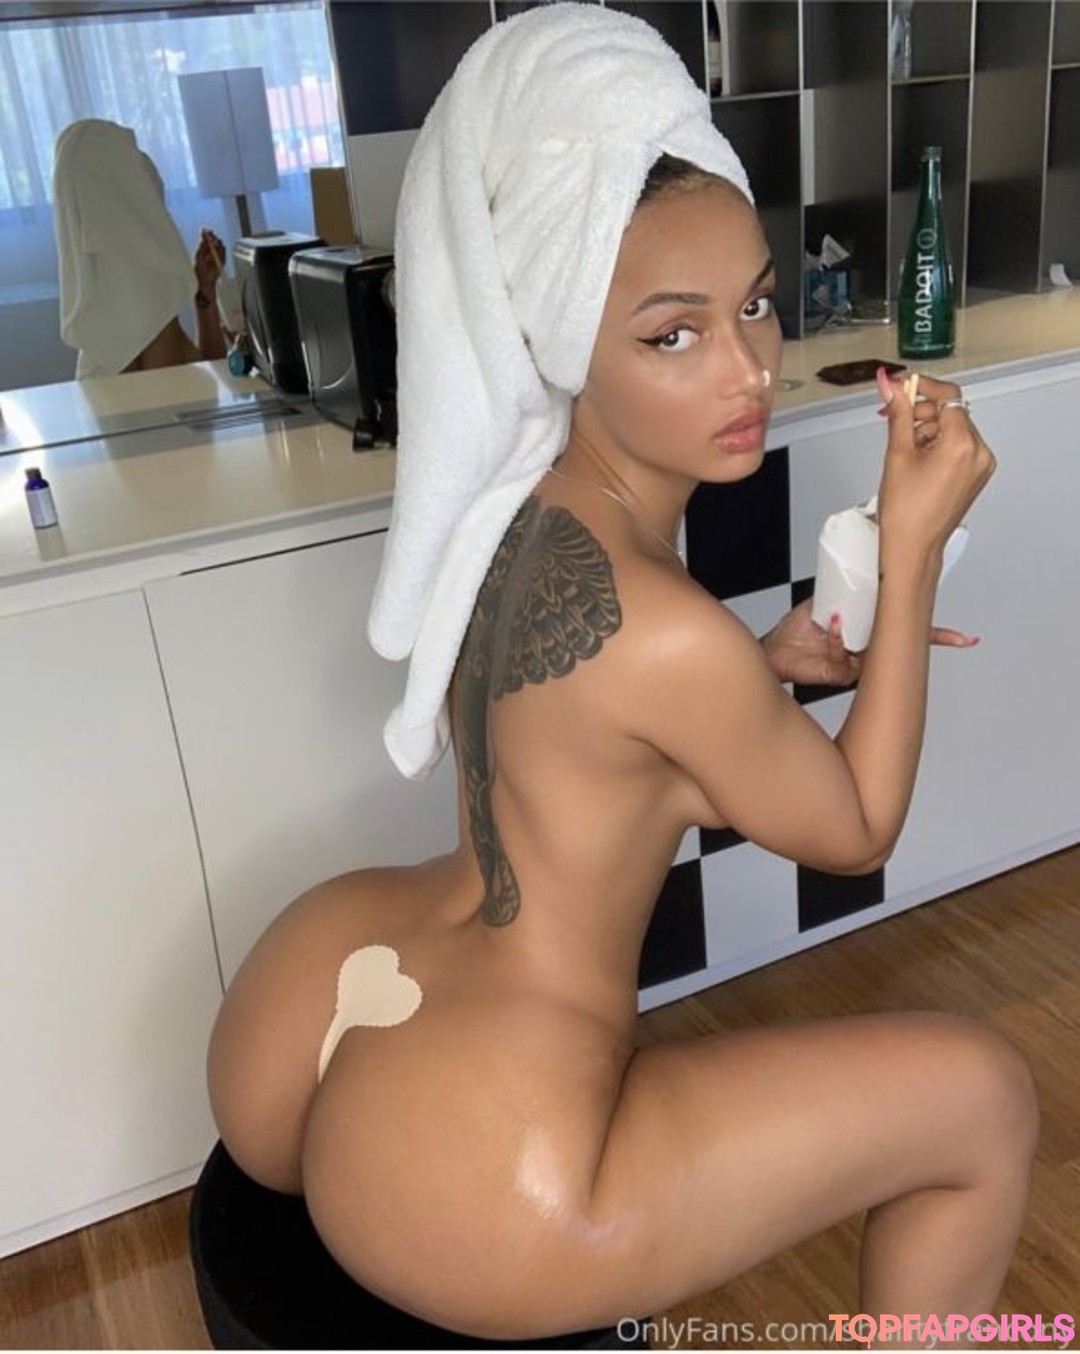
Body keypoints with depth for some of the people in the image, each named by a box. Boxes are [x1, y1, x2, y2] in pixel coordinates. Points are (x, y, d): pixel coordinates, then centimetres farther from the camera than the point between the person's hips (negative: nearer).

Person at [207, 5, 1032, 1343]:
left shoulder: (515, 504, -2)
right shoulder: (671, 634, -26)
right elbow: (857, 831, -7)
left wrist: (763, 668, 2)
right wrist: (914, 545, -10)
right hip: (453, 1187, -8)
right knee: (985, 1096, 4)